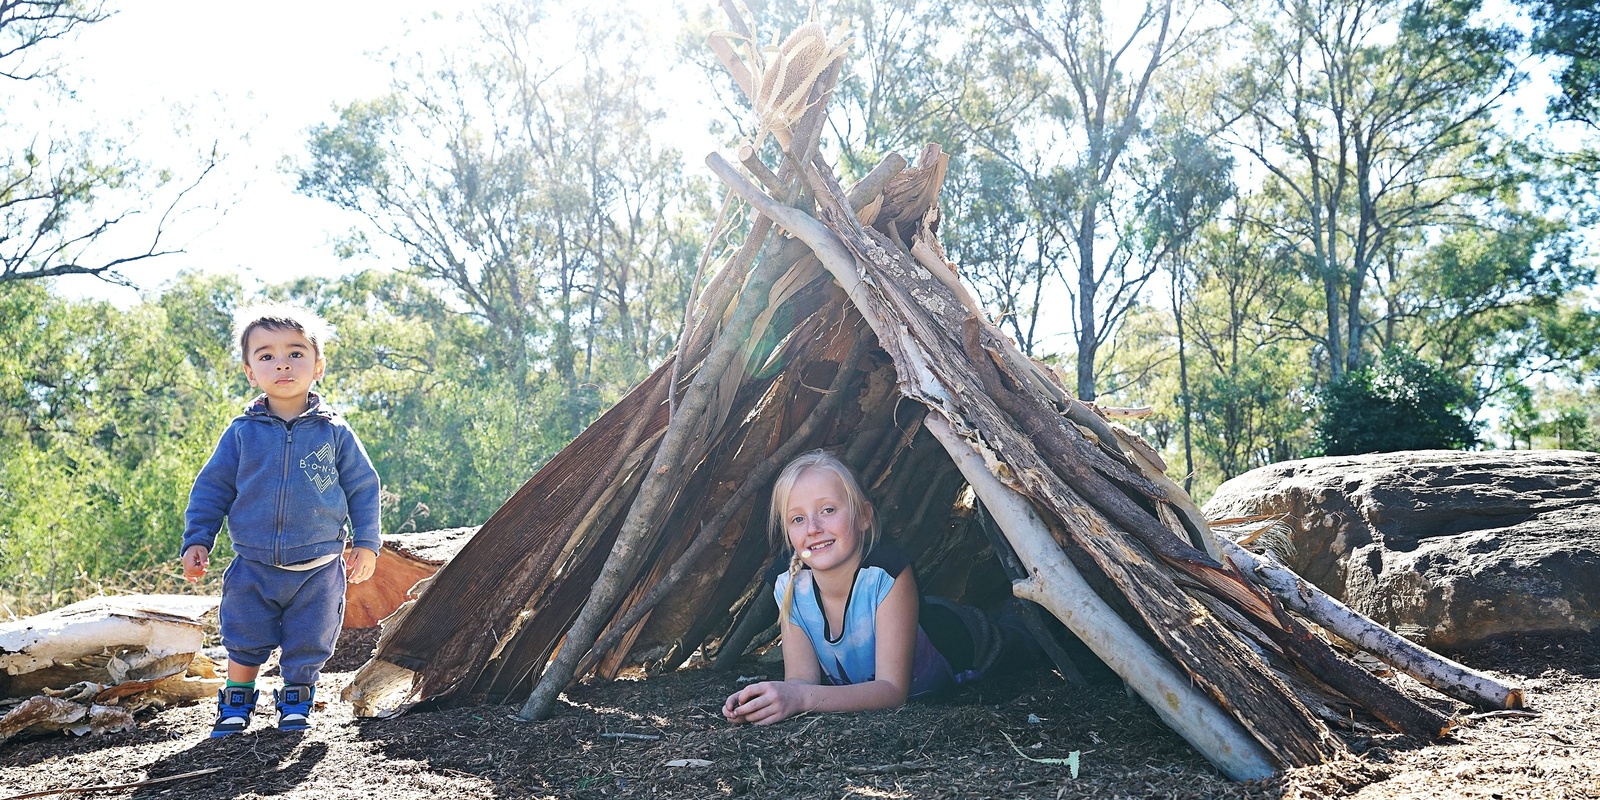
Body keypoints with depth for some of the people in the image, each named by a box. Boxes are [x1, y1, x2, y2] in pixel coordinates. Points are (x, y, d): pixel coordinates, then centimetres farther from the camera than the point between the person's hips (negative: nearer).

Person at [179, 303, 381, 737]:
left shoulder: (334, 433, -3)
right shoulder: (242, 433, -1)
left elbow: (363, 487, 3)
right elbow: (211, 487, 6)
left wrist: (366, 543, -1)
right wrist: (197, 540, -1)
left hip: (318, 570, 0)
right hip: (253, 569, 1)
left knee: (308, 644, 9)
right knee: (245, 643, 8)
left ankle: (295, 701, 31)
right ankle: (236, 702, 29)